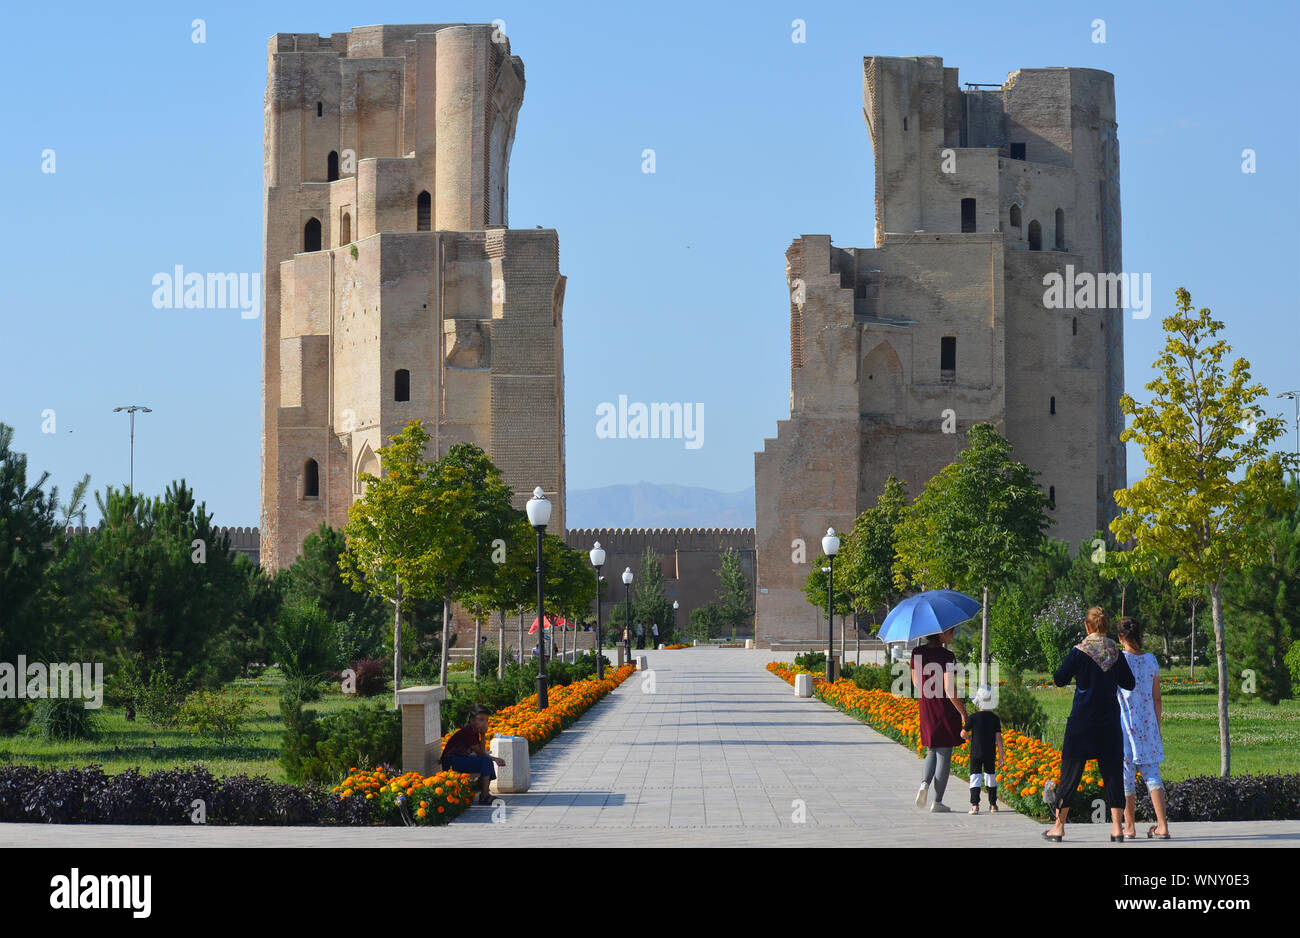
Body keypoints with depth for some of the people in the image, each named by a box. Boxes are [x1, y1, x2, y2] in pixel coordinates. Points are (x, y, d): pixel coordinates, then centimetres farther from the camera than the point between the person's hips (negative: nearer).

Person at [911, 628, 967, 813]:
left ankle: (925, 783, -5)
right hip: (946, 711, -6)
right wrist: (963, 713, -9)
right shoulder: (947, 657, -17)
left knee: (933, 751, 22)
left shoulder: (918, 653, 2)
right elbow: (949, 690, -20)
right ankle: (937, 803, 9)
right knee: (944, 754, 5)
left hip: (926, 709, 6)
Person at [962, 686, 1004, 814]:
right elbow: (998, 737, -2)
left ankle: (975, 805, -16)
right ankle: (993, 804, 25)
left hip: (976, 753, -3)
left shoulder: (973, 717, -8)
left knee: (975, 776, -4)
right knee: (990, 776, 17)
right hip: (990, 754, 3)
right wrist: (1001, 755, 0)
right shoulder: (995, 718, -2)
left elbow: (963, 734, -5)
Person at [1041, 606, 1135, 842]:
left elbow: (1059, 679, -6)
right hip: (1110, 722, 3)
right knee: (1112, 771, 6)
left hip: (1082, 720, -3)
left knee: (1071, 771, 4)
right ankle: (1116, 827, 0)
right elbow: (1129, 683, 10)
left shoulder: (1080, 652, -9)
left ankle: (1059, 826, 8)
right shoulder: (1116, 652, 2)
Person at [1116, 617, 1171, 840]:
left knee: (1126, 774, 3)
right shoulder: (1151, 661, 4)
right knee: (1152, 773, 6)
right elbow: (1156, 698, 9)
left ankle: (1129, 827, 8)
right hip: (1148, 724, 4)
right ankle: (1162, 825, -1)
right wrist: (1157, 727, 14)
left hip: (1123, 724, -4)